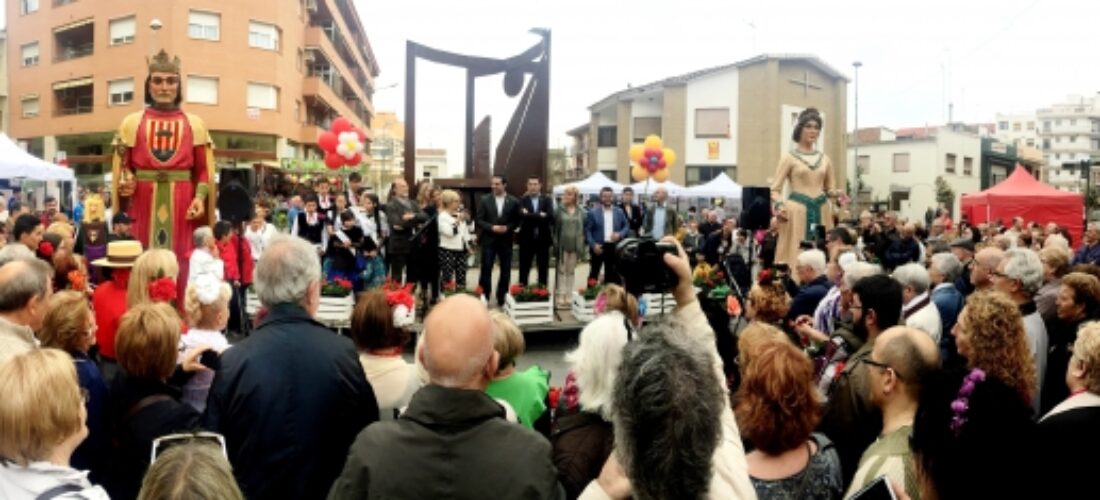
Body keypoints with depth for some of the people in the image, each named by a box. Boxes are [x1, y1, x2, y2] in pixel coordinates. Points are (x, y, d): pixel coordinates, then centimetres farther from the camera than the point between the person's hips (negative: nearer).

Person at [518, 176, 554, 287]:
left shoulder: (547, 199, 4)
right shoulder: (523, 200, 2)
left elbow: (550, 216, -12)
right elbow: (522, 215, -16)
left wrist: (530, 216, -14)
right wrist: (540, 215, -17)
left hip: (543, 238, 1)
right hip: (527, 239, -1)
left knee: (543, 267, 6)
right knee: (524, 267, 4)